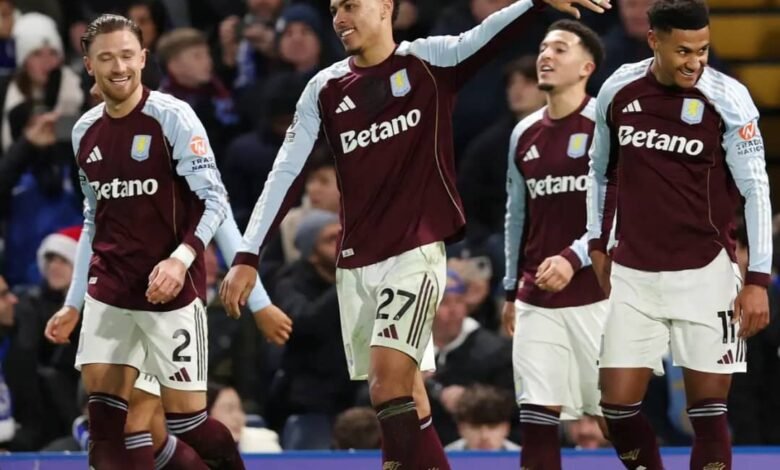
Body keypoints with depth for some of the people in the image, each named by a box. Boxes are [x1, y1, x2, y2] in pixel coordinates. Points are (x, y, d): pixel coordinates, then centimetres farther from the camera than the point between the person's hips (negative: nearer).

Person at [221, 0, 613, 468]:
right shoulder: (325, 89, 8)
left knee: (390, 384, -17)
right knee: (404, 395, 8)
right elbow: (285, 173, 7)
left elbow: (485, 38, -18)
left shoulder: (428, 62, -2)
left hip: (415, 253, -5)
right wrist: (248, 256, 2)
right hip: (356, 263, 5)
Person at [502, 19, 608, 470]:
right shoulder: (524, 135, 12)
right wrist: (511, 291, 19)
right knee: (536, 413, -3)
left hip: (598, 293, -5)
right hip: (536, 298, 5)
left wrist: (573, 258, -22)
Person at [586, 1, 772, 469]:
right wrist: (597, 243, 13)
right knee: (618, 405, 0)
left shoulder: (728, 98, -10)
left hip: (704, 273, -3)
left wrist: (758, 280, -13)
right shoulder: (618, 91, 0)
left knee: (708, 410, -2)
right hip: (633, 273, 3)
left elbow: (756, 189, -8)